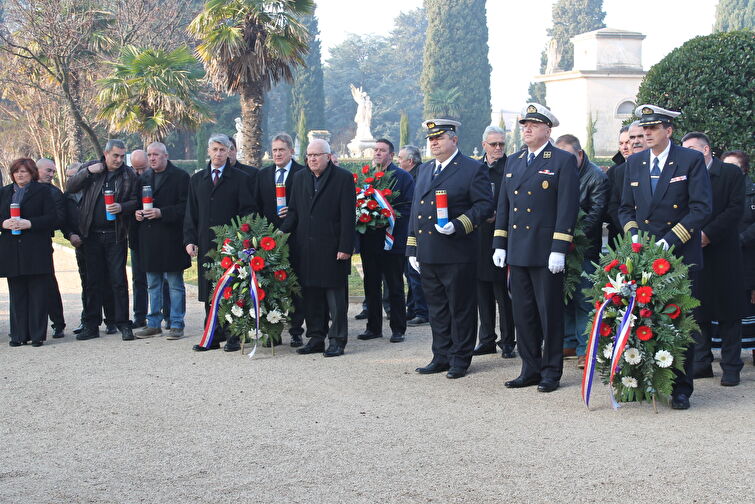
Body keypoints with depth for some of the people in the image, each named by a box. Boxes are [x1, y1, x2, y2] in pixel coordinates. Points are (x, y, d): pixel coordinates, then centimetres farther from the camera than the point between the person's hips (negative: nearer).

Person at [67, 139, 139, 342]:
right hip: (92, 234, 2)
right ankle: (92, 325, 15)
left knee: (118, 279, -3)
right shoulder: (91, 168, 6)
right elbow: (71, 186, 0)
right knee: (93, 280, 8)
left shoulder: (129, 175, 3)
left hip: (115, 235, -2)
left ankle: (123, 324, 3)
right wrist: (88, 171, -13)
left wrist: (121, 207, -18)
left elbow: (136, 201, 2)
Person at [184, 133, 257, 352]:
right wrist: (189, 240, 3)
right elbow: (191, 214, 14)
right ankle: (213, 337, 13)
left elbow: (248, 211, -2)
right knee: (209, 292, 6)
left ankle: (234, 336, 5)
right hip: (205, 245, 4)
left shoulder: (241, 179, 2)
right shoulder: (197, 180, 15)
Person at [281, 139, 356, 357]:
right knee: (311, 296, 8)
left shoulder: (343, 178, -4)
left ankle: (337, 341, 6)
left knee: (335, 296, 0)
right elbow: (293, 212, 14)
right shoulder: (299, 177, 13)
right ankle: (316, 338, 17)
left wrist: (345, 247, -12)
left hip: (332, 247, -5)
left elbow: (348, 216, -7)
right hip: (305, 248, 5)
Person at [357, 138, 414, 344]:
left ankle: (398, 329, 8)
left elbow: (408, 208, -8)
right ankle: (373, 327, 18)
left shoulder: (403, 177, -2)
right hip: (369, 240, 5)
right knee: (371, 286, 10)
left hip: (392, 240, -5)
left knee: (395, 287, 2)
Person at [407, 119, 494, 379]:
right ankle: (441, 357, 22)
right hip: (427, 255, 7)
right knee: (436, 309, 13)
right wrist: (412, 248, 15)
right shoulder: (424, 169, 17)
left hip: (457, 255, -7)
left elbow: (484, 205, -9)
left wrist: (458, 225, -21)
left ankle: (460, 359, 12)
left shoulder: (473, 170, -4)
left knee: (461, 309, 2)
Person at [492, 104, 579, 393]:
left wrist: (559, 249, -16)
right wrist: (499, 244, 10)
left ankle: (551, 372, 12)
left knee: (550, 313, 1)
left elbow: (567, 207, -10)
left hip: (546, 252, -6)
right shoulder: (513, 162, 15)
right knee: (523, 313, 10)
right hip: (517, 251, 6)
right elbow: (503, 205, 17)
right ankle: (531, 369, 19)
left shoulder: (564, 161, -4)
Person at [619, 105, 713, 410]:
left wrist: (670, 240, -16)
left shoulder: (691, 160, -3)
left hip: (681, 256, -3)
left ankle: (681, 389, 9)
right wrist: (633, 235, -3)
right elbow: (625, 208, 17)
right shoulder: (634, 163, 12)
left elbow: (702, 207, -9)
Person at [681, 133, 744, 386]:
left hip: (722, 253, -3)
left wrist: (708, 234, -15)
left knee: (728, 312, 1)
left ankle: (731, 367, 7)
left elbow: (735, 209, -8)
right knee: (698, 311, 6)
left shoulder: (731, 173, 0)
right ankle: (702, 363, 15)